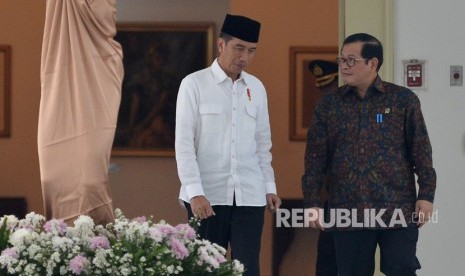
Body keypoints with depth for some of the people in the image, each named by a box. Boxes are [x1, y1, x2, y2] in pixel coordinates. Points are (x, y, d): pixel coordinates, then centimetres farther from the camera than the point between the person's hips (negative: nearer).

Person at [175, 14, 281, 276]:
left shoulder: (256, 88, 10)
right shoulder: (195, 84, -3)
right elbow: (184, 143, -6)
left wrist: (269, 187, 9)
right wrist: (195, 192, -14)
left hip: (250, 195, 3)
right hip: (208, 195, -3)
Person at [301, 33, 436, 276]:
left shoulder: (404, 100, 3)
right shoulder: (329, 105, 7)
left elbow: (421, 152, 2)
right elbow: (315, 158, 6)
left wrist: (426, 195, -4)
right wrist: (311, 202, 1)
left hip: (398, 212, -2)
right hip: (347, 215, 2)